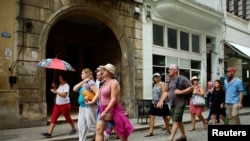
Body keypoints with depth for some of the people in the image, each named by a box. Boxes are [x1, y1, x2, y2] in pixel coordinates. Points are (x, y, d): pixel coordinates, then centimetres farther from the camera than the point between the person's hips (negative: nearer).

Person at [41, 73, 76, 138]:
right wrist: (54, 87, 5)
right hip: (57, 104, 8)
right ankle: (49, 133, -1)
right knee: (53, 118, 0)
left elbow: (64, 94, -27)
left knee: (68, 118, 7)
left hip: (65, 105, -8)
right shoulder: (60, 85, 11)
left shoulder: (66, 85, -15)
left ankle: (74, 129, 28)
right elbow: (57, 93, 19)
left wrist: (55, 91, -25)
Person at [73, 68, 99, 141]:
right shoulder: (83, 84, 16)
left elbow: (98, 93, -21)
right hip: (82, 107, 9)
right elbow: (74, 89, 6)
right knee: (81, 126, 8)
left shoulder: (90, 82, -12)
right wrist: (82, 82, -2)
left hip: (89, 107, -9)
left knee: (91, 125, -2)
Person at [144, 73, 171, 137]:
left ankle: (168, 130, 24)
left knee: (165, 117, 7)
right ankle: (150, 132, -2)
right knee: (151, 116, -4)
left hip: (162, 103, -6)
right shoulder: (154, 84, 14)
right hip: (154, 103, 6)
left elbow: (164, 93, -17)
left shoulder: (162, 84, -7)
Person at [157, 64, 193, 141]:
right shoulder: (170, 80, 13)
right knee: (178, 121, 17)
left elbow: (191, 88, -10)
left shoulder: (182, 78, -9)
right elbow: (167, 92, 14)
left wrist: (180, 92, -18)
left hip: (180, 104, -8)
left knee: (175, 121, -10)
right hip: (172, 104, 8)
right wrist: (161, 101, 3)